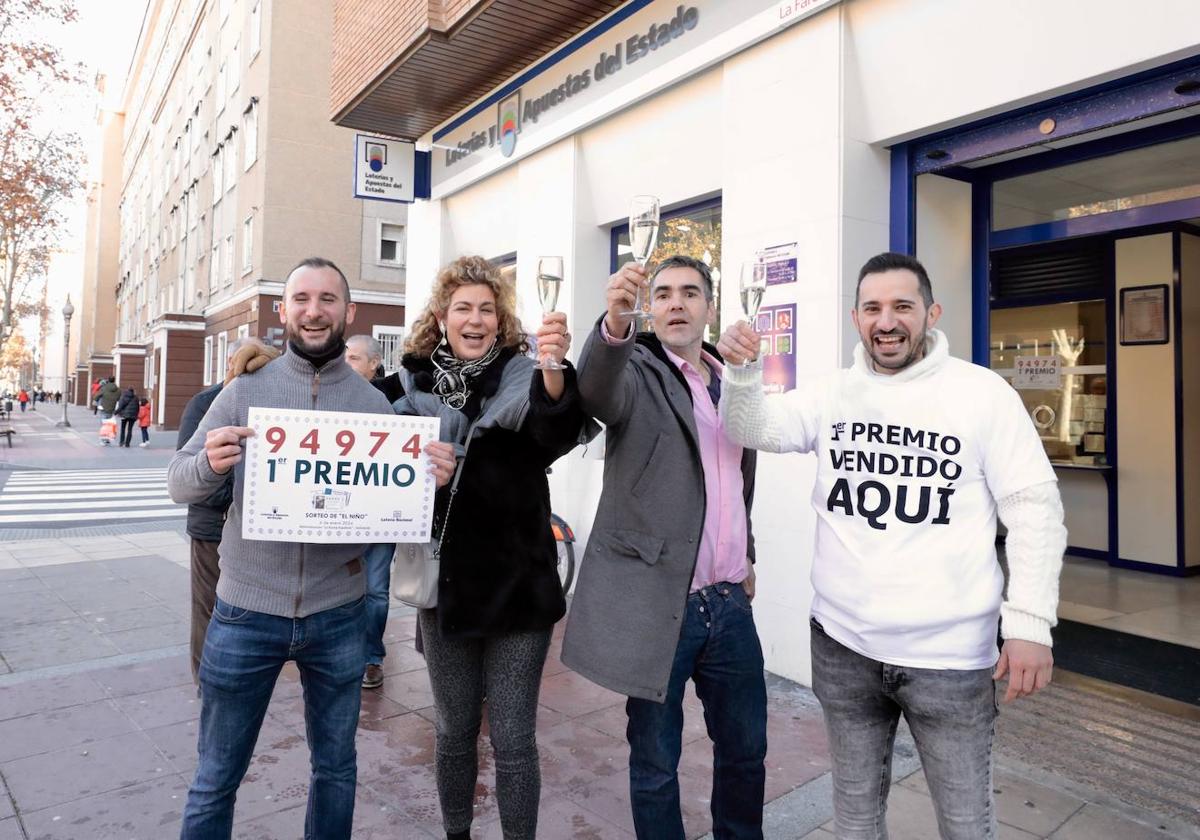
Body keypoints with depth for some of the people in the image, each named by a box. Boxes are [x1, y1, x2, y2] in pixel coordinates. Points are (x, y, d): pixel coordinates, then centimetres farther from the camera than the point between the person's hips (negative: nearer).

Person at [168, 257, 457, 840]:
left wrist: (432, 480, -20)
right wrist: (211, 464, -26)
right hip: (246, 613, -1)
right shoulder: (245, 391, -2)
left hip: (337, 616, 1)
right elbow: (179, 482, -3)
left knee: (335, 768, 19)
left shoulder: (374, 403, 0)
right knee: (216, 779, 14)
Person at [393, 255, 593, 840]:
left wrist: (554, 377, -50)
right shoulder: (416, 386, 1)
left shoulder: (522, 376, -8)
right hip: (446, 586, 3)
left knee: (514, 740, 7)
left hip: (519, 585, -2)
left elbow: (556, 431, -29)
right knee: (454, 732, 18)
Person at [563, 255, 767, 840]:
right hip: (656, 600, -5)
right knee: (656, 761, 11)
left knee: (745, 748, 20)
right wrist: (614, 323, -48)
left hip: (729, 601, 6)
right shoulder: (637, 373, -6)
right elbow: (596, 390, -31)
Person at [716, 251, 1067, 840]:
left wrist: (1030, 622, -12)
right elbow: (754, 430, -4)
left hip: (950, 654, -2)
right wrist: (741, 371, -24)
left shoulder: (983, 392, -7)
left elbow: (1034, 506, -6)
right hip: (842, 643, 3)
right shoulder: (832, 394, 2)